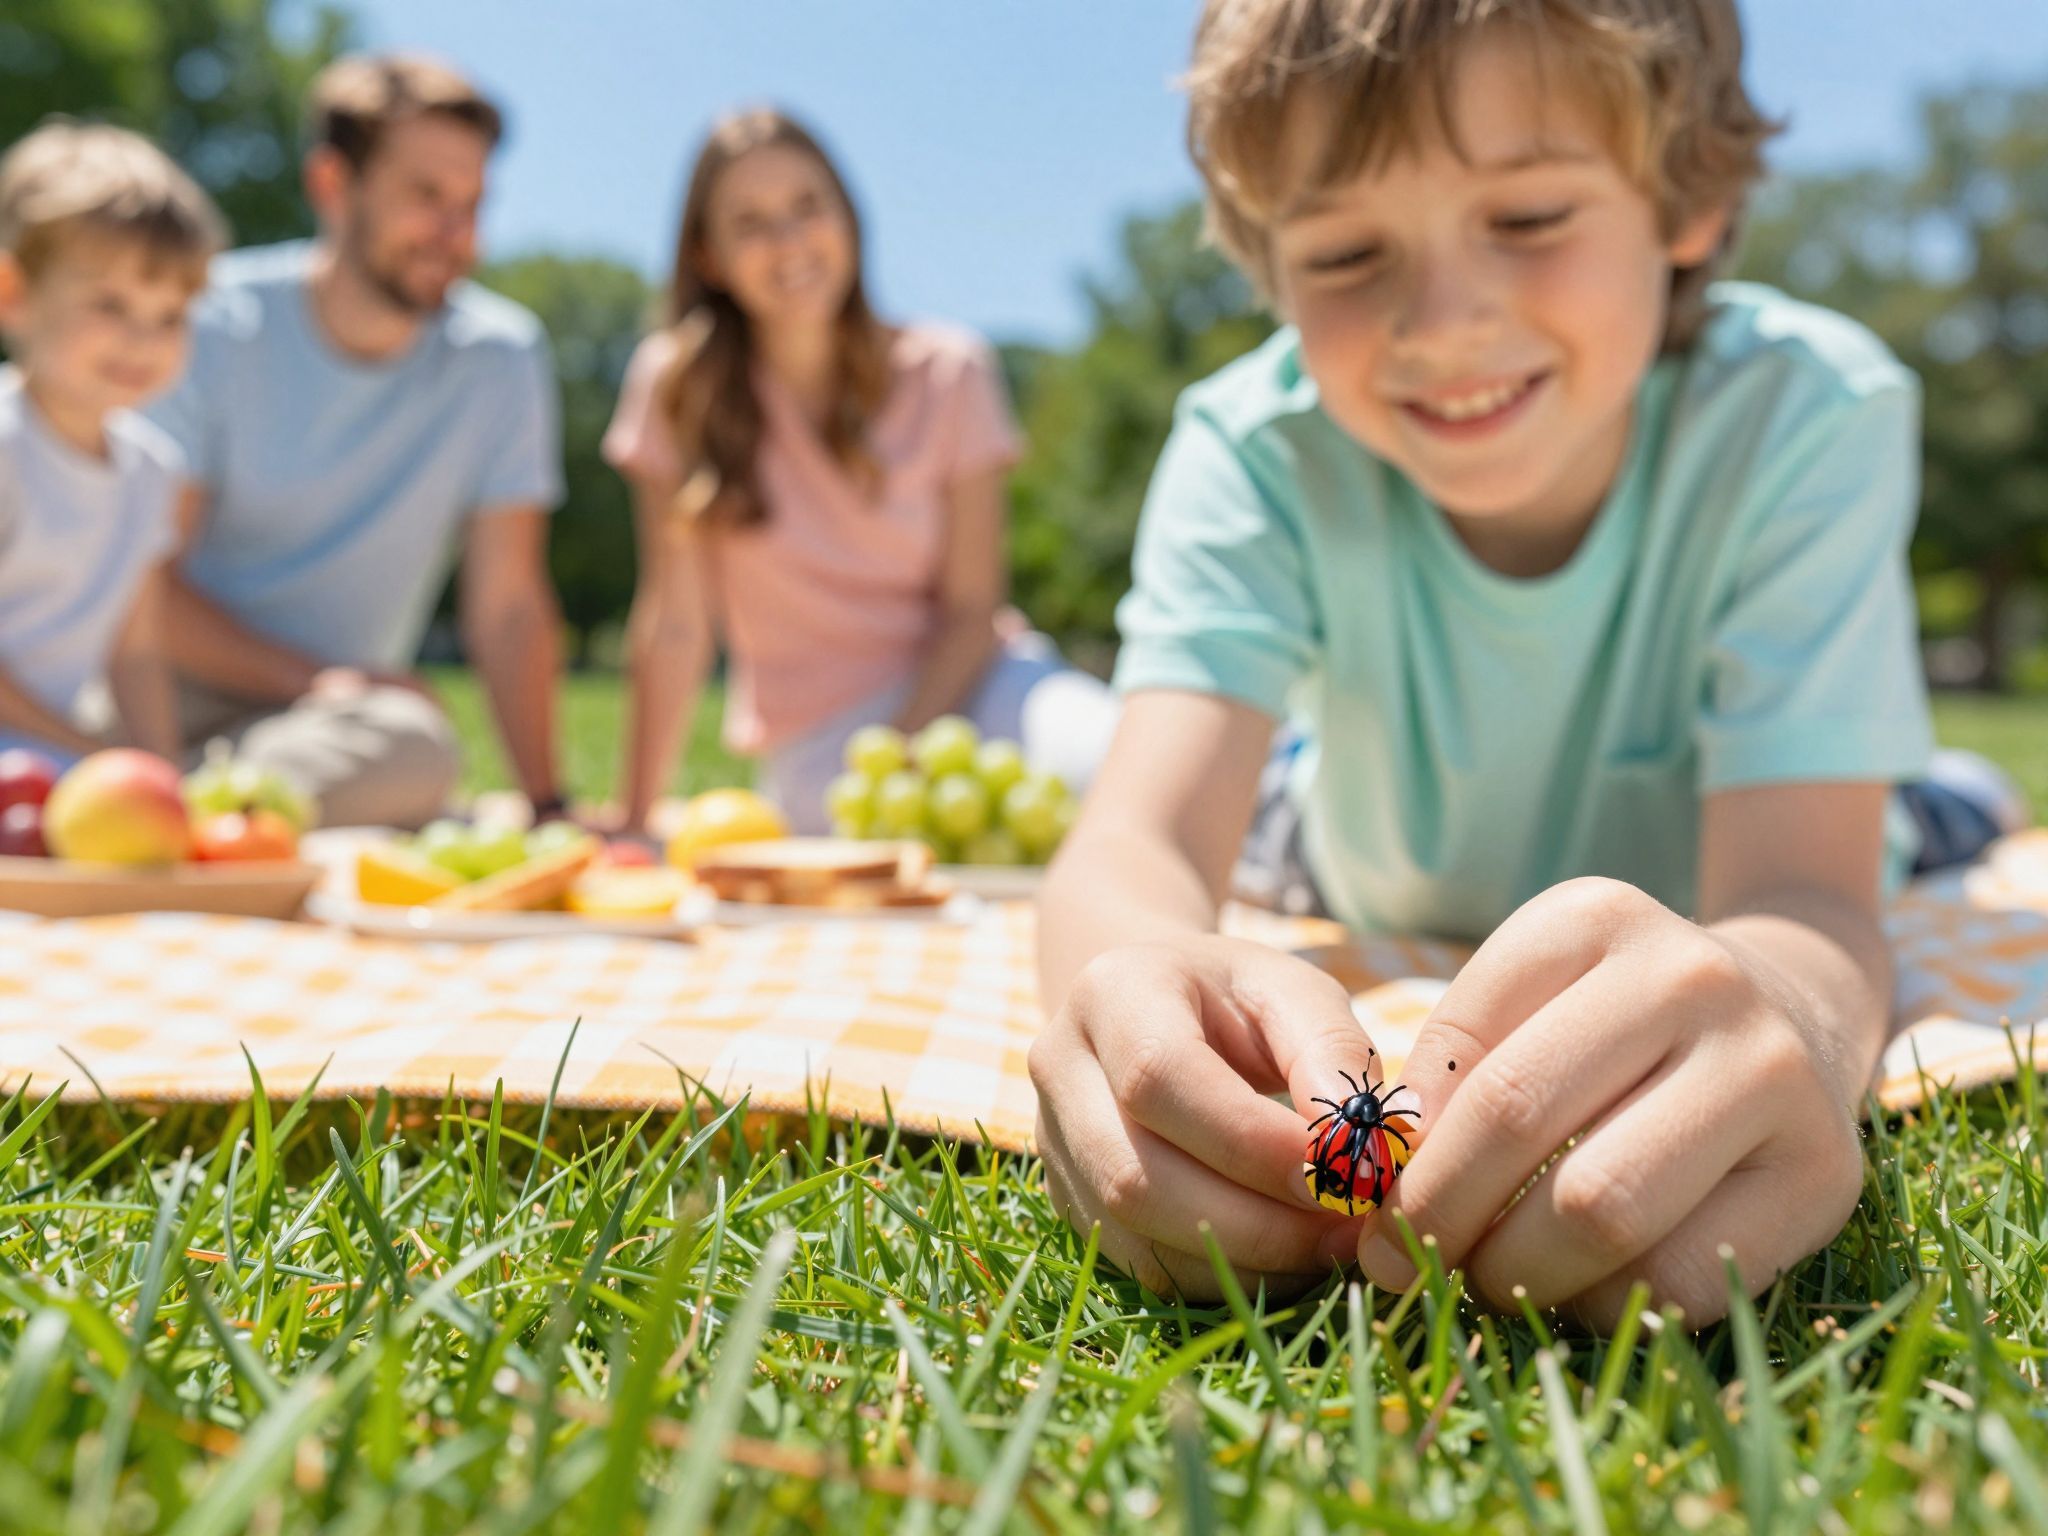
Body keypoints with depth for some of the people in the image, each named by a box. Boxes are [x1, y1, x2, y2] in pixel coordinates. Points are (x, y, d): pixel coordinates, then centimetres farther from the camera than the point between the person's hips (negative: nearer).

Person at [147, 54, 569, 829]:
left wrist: (547, 808, -9)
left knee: (416, 753, -34)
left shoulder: (501, 358, -1)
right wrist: (311, 679, -21)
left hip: (338, 721, 2)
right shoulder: (213, 324, -5)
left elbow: (507, 603, -1)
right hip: (175, 698, -2)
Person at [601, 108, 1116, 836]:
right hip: (816, 733, -1)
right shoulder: (678, 385, -5)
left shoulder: (949, 373, -2)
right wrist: (632, 820, -7)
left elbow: (971, 607, -4)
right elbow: (675, 624, -5)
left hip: (955, 680, 2)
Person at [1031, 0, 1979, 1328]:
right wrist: (1136, 962, -67)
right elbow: (1141, 844, -42)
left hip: (1699, 909, 0)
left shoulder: (1802, 413, -34)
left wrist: (1788, 1005, -69)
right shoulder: (1254, 449, -30)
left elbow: (1803, 891, -44)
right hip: (1382, 930, 1)